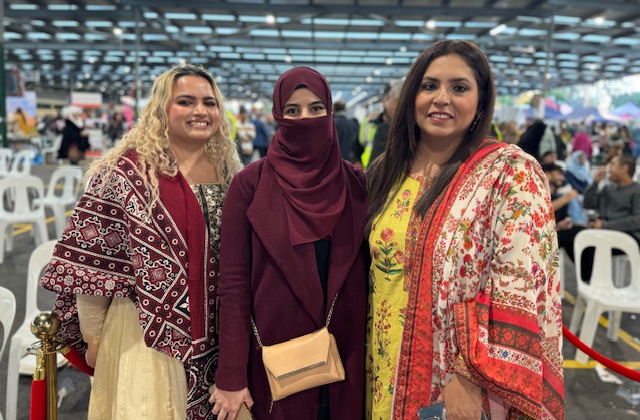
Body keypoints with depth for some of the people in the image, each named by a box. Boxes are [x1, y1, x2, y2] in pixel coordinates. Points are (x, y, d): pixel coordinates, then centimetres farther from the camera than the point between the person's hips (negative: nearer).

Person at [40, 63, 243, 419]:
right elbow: (91, 257, -8)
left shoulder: (229, 170, 4)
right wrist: (93, 337, -3)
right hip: (146, 332, -4)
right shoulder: (126, 173, -11)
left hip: (215, 336, 5)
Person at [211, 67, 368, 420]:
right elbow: (233, 282, -9)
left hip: (345, 358, 2)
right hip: (274, 358, -2)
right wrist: (231, 376, -10)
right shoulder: (251, 183, -7)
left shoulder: (357, 183, 0)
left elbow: (369, 273, 5)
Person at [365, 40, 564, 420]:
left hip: (462, 389, -5)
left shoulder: (512, 173, -14)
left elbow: (521, 289, -19)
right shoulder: (387, 171, 3)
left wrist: (471, 378, -21)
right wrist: (367, 357, 8)